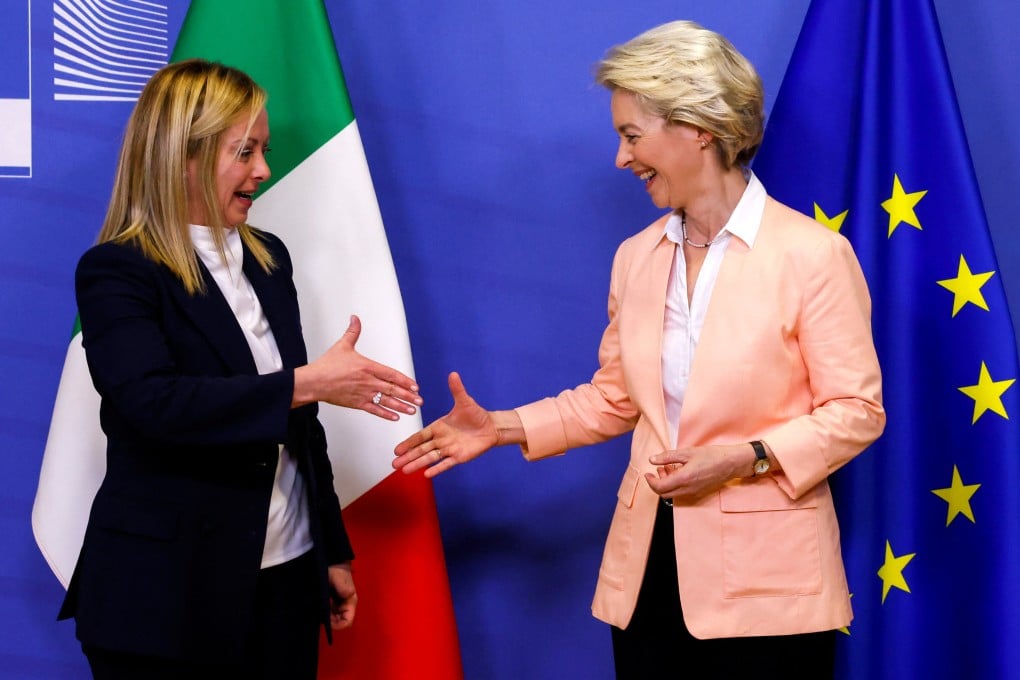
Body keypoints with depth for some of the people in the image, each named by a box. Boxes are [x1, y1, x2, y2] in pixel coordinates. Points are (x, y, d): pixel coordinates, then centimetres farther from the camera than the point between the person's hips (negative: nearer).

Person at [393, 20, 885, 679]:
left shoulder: (812, 254, -11)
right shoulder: (636, 258, 7)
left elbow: (856, 410, -8)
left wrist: (745, 459, -19)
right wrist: (501, 426, 6)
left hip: (765, 581, -5)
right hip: (649, 565, 5)